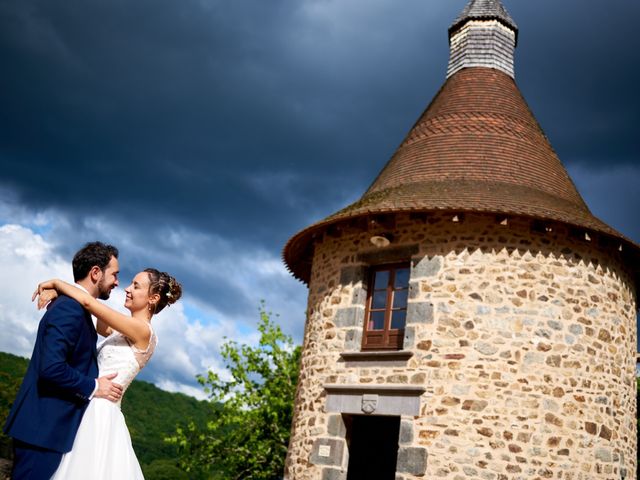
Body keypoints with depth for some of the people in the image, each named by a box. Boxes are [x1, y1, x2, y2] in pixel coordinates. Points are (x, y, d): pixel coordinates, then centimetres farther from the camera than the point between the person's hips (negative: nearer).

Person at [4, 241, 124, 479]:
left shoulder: (73, 306, 13)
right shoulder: (69, 308, -18)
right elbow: (51, 368, -27)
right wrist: (93, 387, -15)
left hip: (47, 426, 10)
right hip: (43, 429, -10)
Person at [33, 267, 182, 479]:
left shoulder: (142, 331, -13)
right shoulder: (125, 332, 14)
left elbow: (88, 302, -16)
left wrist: (55, 282, -2)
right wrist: (57, 291, 4)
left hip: (101, 413, -8)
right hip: (93, 412, 9)